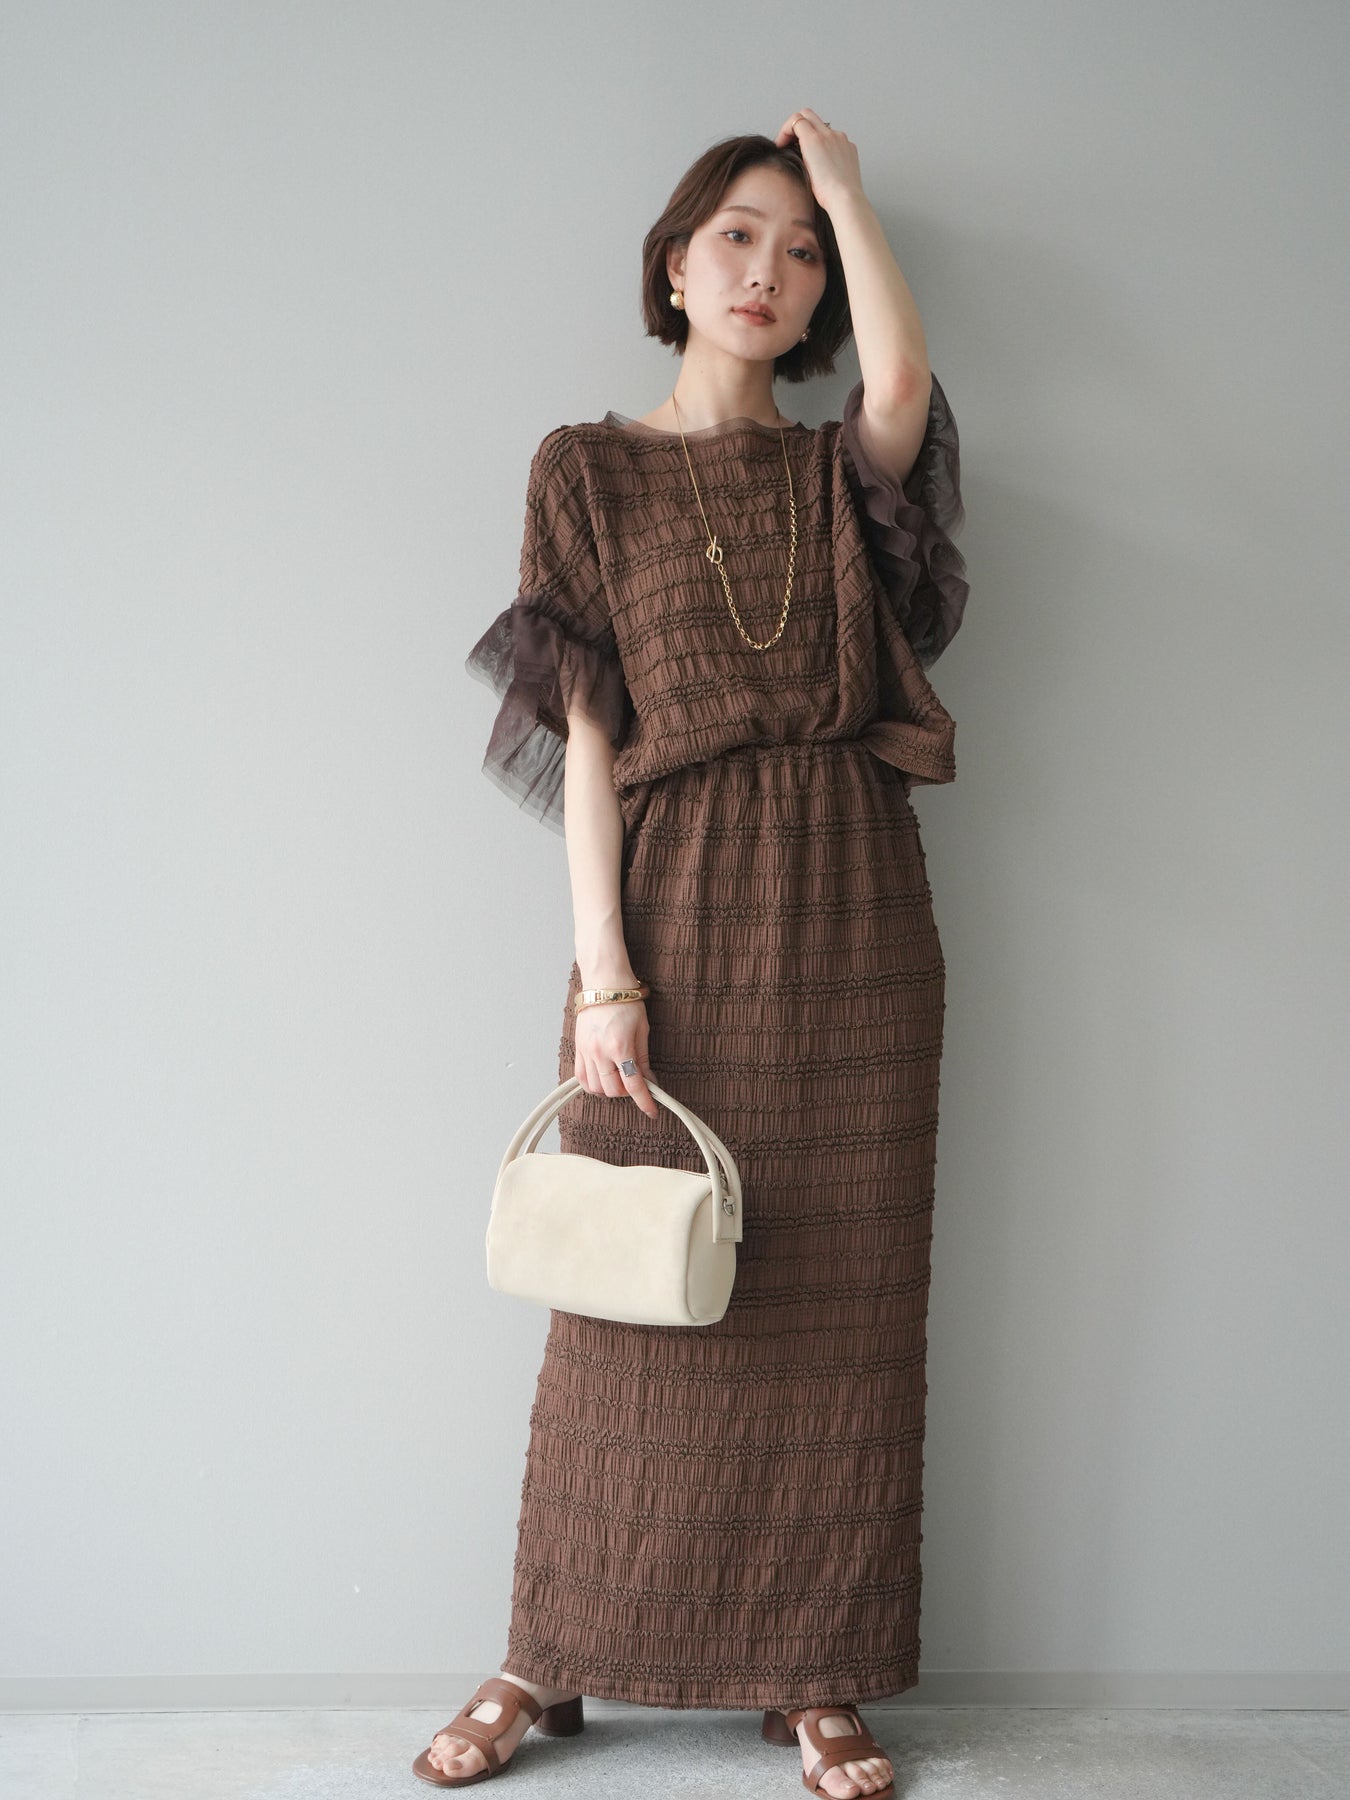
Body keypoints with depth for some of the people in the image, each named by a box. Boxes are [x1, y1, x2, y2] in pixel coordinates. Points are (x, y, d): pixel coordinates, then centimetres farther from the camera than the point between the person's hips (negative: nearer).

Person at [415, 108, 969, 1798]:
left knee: (835, 1307, 4)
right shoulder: (590, 468, 6)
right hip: (674, 908, -2)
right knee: (636, 1299, 2)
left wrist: (843, 186, 2)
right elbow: (587, 732, -2)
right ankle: (551, 1658, 18)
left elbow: (904, 378, -13)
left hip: (849, 916, 2)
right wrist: (602, 965, -11)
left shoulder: (841, 473, 12)